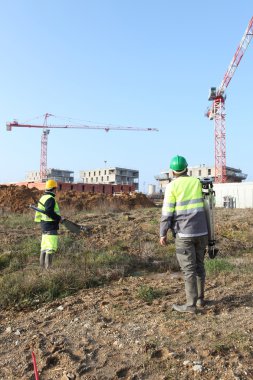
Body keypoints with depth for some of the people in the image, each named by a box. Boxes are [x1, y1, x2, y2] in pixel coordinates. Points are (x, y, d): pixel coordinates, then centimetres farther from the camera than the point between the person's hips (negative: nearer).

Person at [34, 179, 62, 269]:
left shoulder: (43, 197, 16)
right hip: (51, 226, -10)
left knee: (44, 244, 16)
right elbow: (49, 211, -26)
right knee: (51, 246, -7)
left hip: (44, 224, 10)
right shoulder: (50, 199, -15)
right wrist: (59, 218, -16)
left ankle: (42, 264, 25)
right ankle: (48, 266, -6)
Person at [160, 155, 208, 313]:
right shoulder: (197, 182, 7)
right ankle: (200, 298, 28)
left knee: (189, 269, 1)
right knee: (199, 265, 17)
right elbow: (206, 205, 13)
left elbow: (167, 212, -8)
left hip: (184, 233, -4)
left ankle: (191, 304, 5)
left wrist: (163, 233, -2)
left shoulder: (172, 186, -5)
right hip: (201, 231, 5)